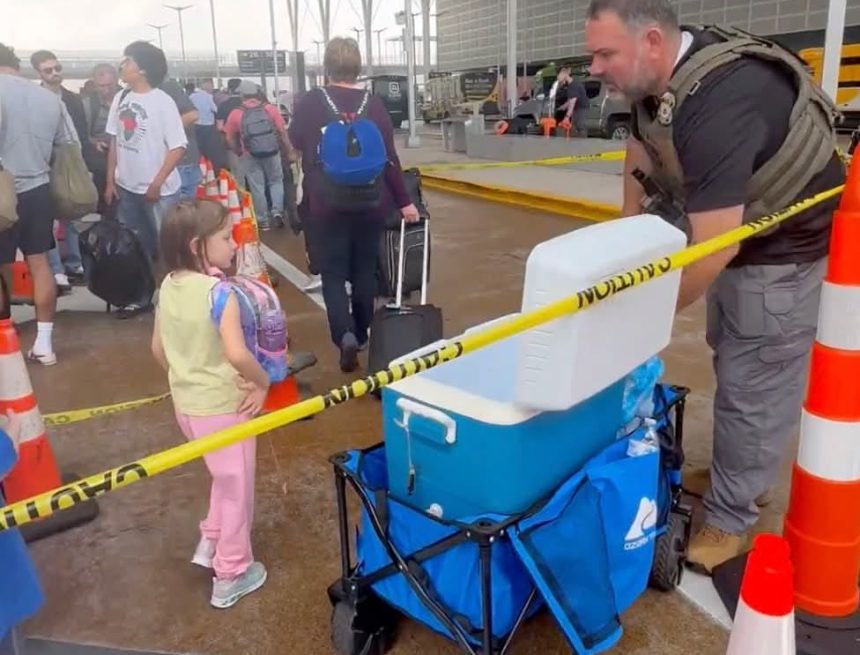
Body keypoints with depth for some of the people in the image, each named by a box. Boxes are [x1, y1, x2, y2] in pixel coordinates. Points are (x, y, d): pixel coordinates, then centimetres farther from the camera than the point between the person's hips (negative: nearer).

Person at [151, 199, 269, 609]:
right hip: (224, 405, -7)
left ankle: (211, 544, 40)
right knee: (237, 488, 12)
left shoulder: (169, 286, -1)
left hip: (186, 403, 7)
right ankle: (231, 576, 26)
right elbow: (237, 354, -35)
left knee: (224, 478, 30)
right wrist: (263, 383, -18)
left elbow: (159, 349, 8)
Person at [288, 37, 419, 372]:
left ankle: (345, 335, -14)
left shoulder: (310, 103, -6)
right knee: (364, 269, 16)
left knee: (333, 273, 6)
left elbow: (295, 141, 11)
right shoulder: (374, 103, -4)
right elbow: (389, 156, -3)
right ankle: (361, 334, 27)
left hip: (326, 203, -2)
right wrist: (404, 201, 3)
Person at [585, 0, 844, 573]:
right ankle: (745, 478, 41)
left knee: (753, 388, -1)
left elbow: (712, 252, -36)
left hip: (787, 249, -10)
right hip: (733, 231, 10)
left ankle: (731, 520, 17)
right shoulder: (659, 75, -8)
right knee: (733, 365, 21)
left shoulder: (719, 104, -36)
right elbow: (641, 153, 9)